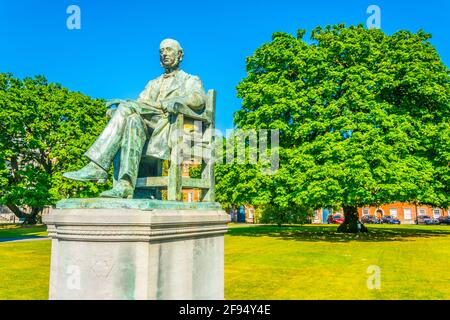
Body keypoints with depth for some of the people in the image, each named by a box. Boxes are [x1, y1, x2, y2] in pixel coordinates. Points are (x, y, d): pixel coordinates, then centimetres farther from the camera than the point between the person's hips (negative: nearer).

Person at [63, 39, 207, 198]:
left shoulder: (191, 81, 19)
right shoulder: (153, 83, 33)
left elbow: (199, 99, -6)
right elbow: (140, 104, 16)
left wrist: (160, 104, -19)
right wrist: (115, 111, -8)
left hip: (171, 128, -4)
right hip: (149, 132, 4)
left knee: (127, 107, -25)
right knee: (133, 120, -31)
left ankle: (97, 167, -31)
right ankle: (125, 185, -43)